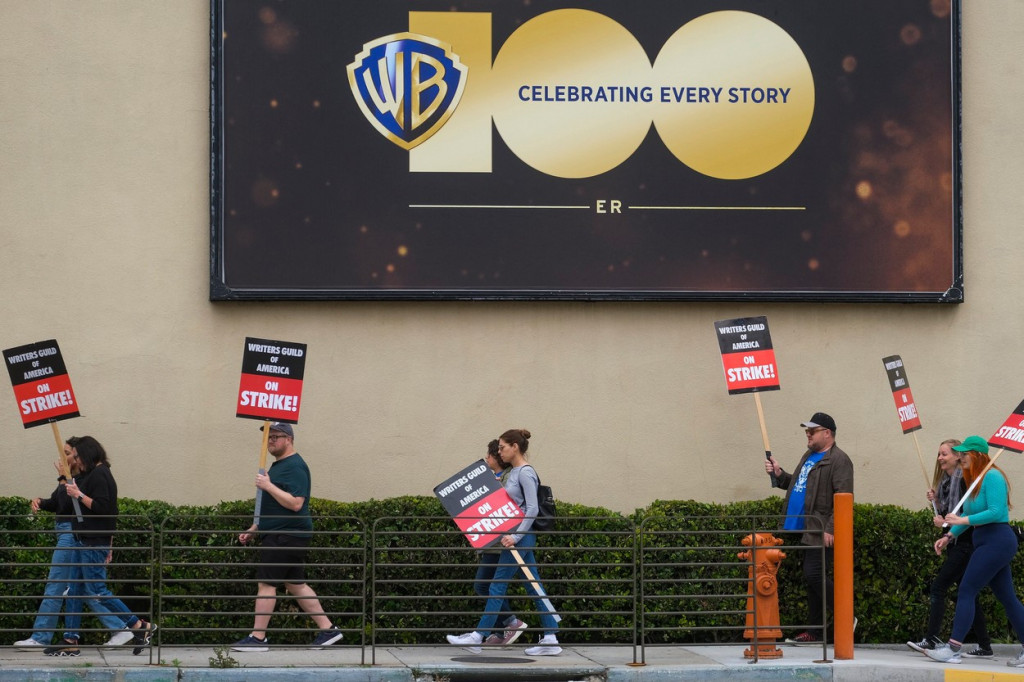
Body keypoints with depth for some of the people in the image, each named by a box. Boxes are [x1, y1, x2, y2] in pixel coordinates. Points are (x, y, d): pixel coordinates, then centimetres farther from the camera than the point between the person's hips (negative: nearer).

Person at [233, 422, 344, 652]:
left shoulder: (294, 467, -14)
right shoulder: (279, 465, 19)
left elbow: (295, 503, -25)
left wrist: (268, 486, -23)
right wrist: (253, 530, 25)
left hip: (287, 536, -11)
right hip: (281, 536, 11)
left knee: (266, 583, -8)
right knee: (295, 584, 11)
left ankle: (258, 637, -5)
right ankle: (328, 629, 13)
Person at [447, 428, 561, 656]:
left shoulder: (526, 473, -13)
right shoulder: (514, 473, 15)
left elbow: (532, 509, -19)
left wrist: (516, 536, -24)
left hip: (521, 537, -10)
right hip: (518, 537, 10)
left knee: (498, 586, -6)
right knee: (534, 586, 7)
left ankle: (478, 637, -2)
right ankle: (550, 639, 6)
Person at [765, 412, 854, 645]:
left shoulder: (838, 460, -11)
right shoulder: (809, 456, 19)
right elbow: (798, 485, 30)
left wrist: (831, 529, -23)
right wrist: (780, 475, 12)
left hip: (821, 532, -10)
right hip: (807, 530, 10)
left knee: (814, 575, -15)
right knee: (812, 578, 11)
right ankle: (814, 632, 15)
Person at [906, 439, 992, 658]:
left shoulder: (964, 479, -12)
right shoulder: (946, 480, 16)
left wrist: (947, 522, -19)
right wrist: (935, 500, 3)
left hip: (965, 544, -10)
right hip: (957, 544, 10)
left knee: (938, 588, -13)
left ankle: (931, 640, -15)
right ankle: (984, 646, 11)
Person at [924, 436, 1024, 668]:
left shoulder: (992, 477, -14)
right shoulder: (975, 479, 16)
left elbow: (996, 512, -22)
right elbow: (970, 515, 21)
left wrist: (963, 520, -23)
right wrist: (949, 536, 12)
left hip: (997, 541, -10)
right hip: (986, 541, 10)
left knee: (966, 591, -12)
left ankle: (953, 649, -15)